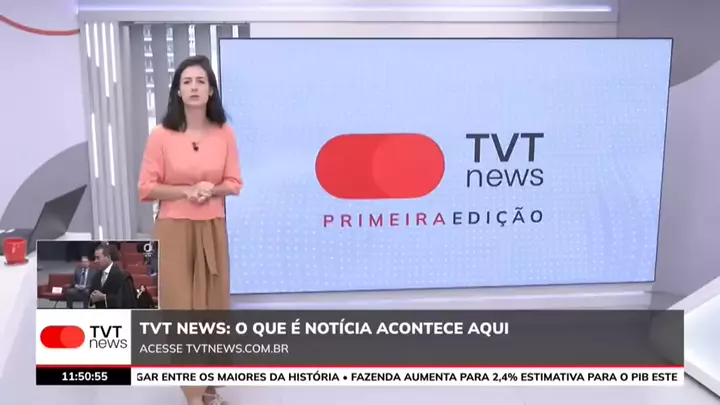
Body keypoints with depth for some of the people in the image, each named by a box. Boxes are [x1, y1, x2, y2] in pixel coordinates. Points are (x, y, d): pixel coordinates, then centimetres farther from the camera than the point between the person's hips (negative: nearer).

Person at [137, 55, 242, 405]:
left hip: (213, 230, 2)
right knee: (180, 309, 0)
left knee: (212, 307, 10)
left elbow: (234, 183, 4)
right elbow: (146, 188, -4)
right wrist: (187, 191, -16)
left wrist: (212, 189, -15)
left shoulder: (224, 133, -1)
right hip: (174, 230, -2)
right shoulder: (162, 135, -7)